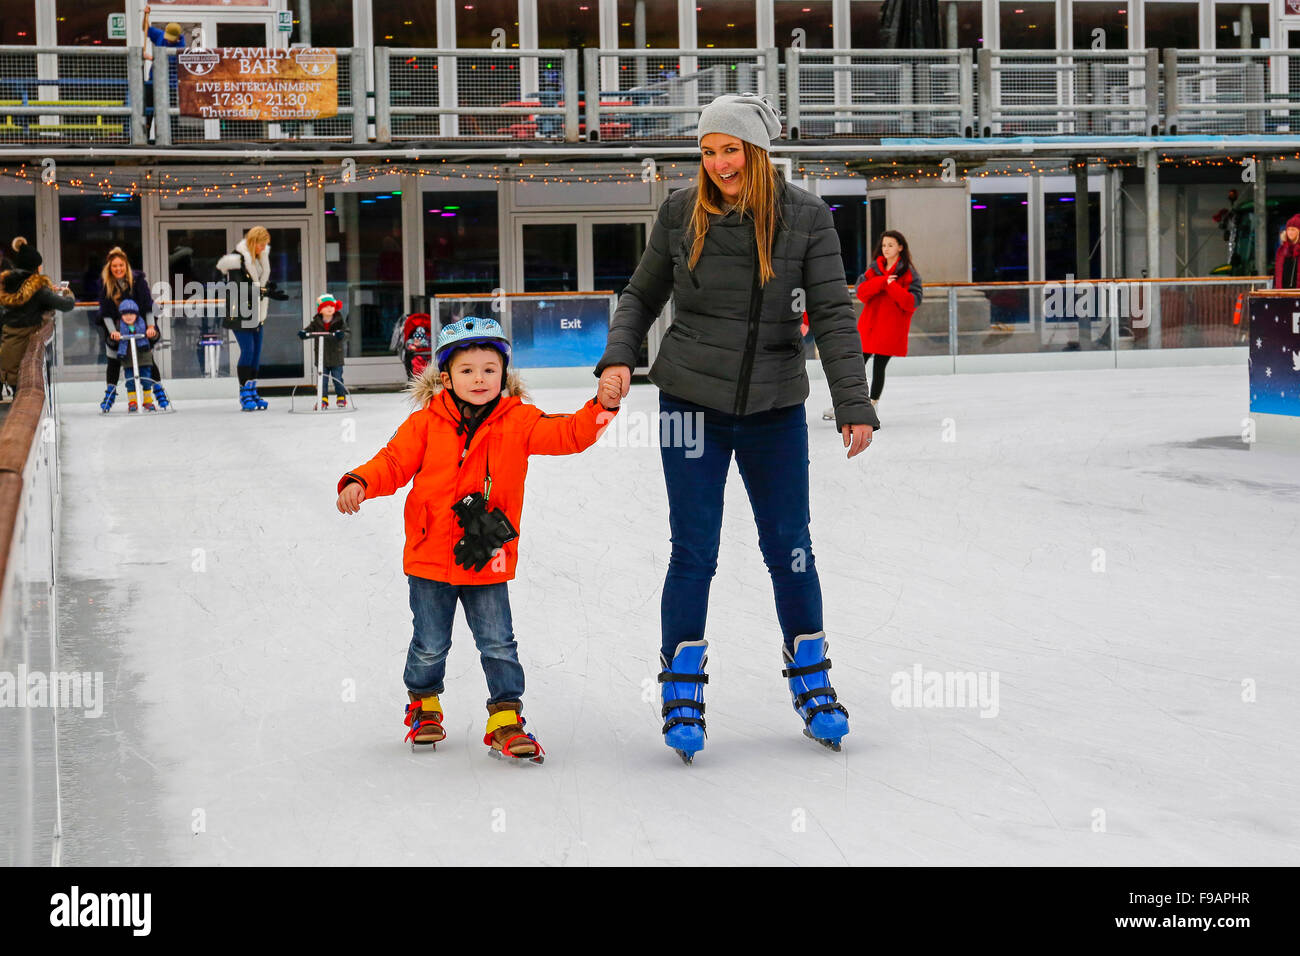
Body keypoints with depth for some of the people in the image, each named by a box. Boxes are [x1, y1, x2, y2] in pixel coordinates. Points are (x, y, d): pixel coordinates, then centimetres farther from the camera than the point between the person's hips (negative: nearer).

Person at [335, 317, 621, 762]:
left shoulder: (518, 421, -3)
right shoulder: (426, 423, -4)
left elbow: (565, 435, -12)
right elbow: (395, 462, -2)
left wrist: (601, 409, -28)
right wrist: (360, 483, -21)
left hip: (488, 561, 0)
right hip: (430, 558, 0)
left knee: (498, 643, 1)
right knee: (430, 645, 11)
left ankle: (505, 719, 13)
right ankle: (424, 706, 36)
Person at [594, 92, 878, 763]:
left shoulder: (805, 218, -5)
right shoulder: (681, 212, -2)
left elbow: (832, 316, -6)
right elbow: (642, 295, 10)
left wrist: (854, 404, -13)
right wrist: (618, 357, -6)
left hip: (775, 408, 0)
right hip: (693, 404, 0)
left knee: (790, 549, 8)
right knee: (693, 553, 0)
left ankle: (812, 685, 25)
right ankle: (682, 695, 13)